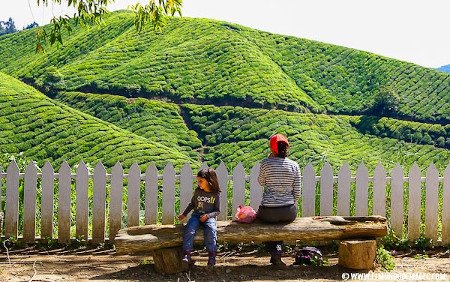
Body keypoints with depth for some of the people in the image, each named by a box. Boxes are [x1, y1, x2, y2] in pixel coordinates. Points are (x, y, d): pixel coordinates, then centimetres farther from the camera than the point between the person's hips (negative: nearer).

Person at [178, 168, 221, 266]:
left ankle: (212, 255, -20)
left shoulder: (216, 194, -2)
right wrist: (184, 214, 17)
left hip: (209, 217, -3)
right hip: (196, 215, 3)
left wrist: (207, 215, -14)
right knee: (189, 230, -26)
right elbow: (192, 204, 22)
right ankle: (186, 254, -22)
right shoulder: (197, 191, 7)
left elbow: (217, 211, 1)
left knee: (211, 230, -32)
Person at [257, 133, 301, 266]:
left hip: (268, 212, -2)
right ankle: (278, 249, 15)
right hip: (289, 214, 2)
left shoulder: (266, 163, -8)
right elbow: (297, 193, 1)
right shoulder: (294, 165, -2)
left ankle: (275, 250, 16)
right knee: (281, 223, 37)